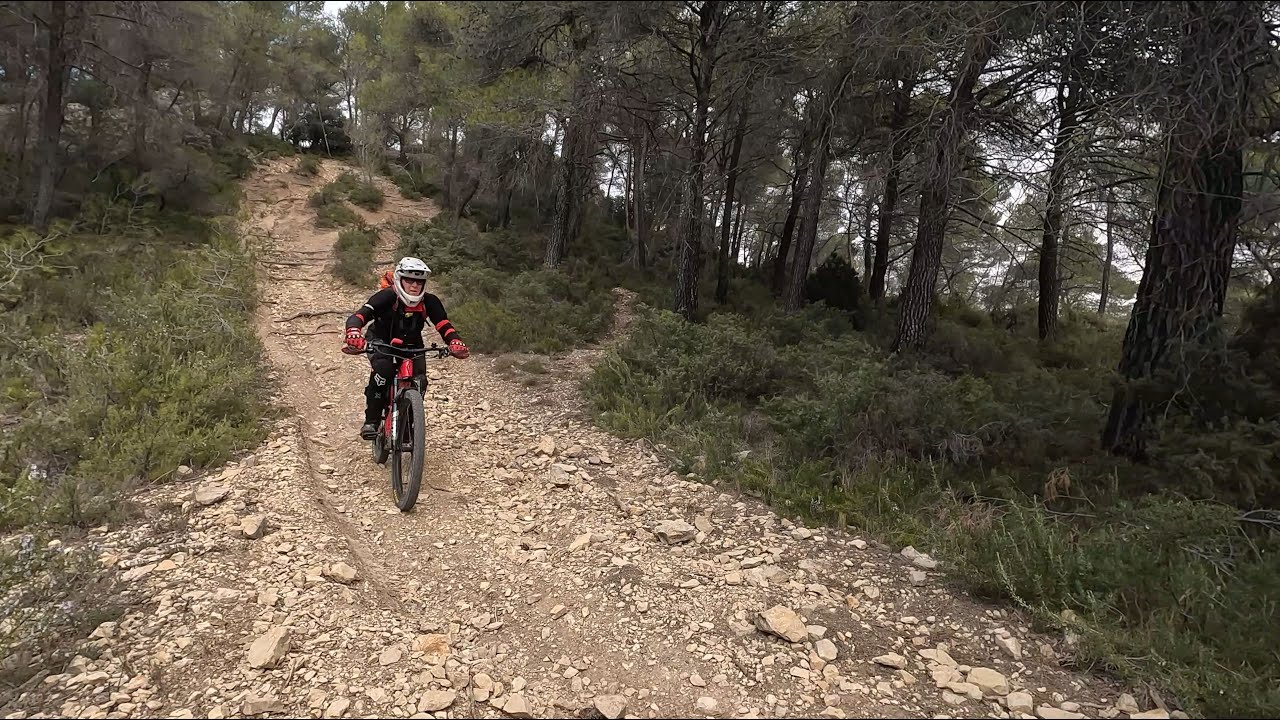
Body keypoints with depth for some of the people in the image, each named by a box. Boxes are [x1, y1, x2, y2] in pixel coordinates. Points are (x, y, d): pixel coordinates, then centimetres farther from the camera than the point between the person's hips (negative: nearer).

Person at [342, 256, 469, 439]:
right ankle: (371, 420, -19)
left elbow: (444, 326, -23)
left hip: (411, 346, 3)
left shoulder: (429, 302, -19)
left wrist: (456, 342, -46)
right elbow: (358, 316, -37)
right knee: (383, 369, -33)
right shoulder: (386, 297, -27)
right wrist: (353, 335, -60)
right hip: (382, 342, -3)